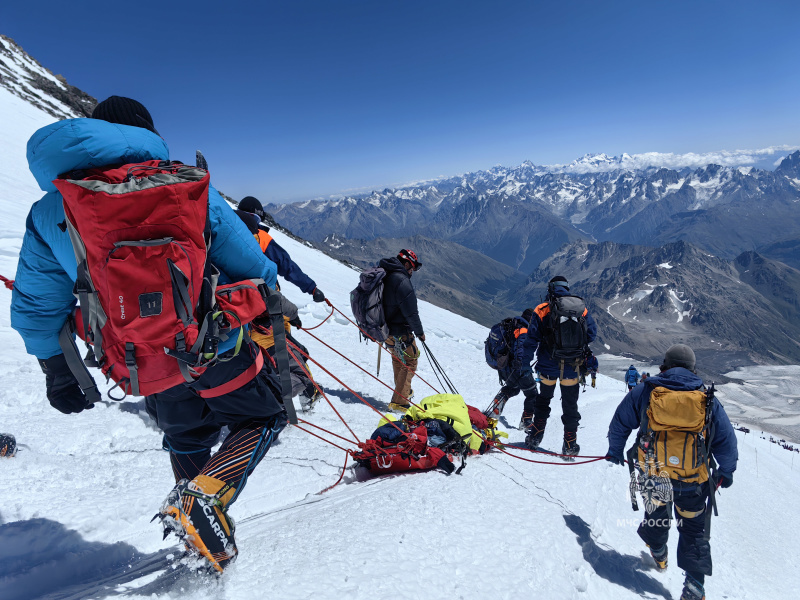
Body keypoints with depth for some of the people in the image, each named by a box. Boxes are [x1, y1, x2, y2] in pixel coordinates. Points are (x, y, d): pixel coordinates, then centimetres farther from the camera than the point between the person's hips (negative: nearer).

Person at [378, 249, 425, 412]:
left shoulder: (382, 276, 6)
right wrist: (420, 332, -8)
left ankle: (403, 392, 40)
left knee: (398, 360, 24)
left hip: (385, 330, 9)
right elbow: (411, 312, -21)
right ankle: (399, 401, 1)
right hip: (401, 332, -9)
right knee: (410, 362, 3)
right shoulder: (401, 281, -21)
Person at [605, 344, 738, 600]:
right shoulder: (707, 400, -2)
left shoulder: (644, 392, -5)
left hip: (652, 475, 0)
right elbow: (726, 440, 5)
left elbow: (620, 423, 3)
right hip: (693, 481, 0)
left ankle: (658, 553, 49)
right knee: (693, 530, 18)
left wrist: (615, 450, 20)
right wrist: (725, 472, 22)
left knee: (655, 511, 28)